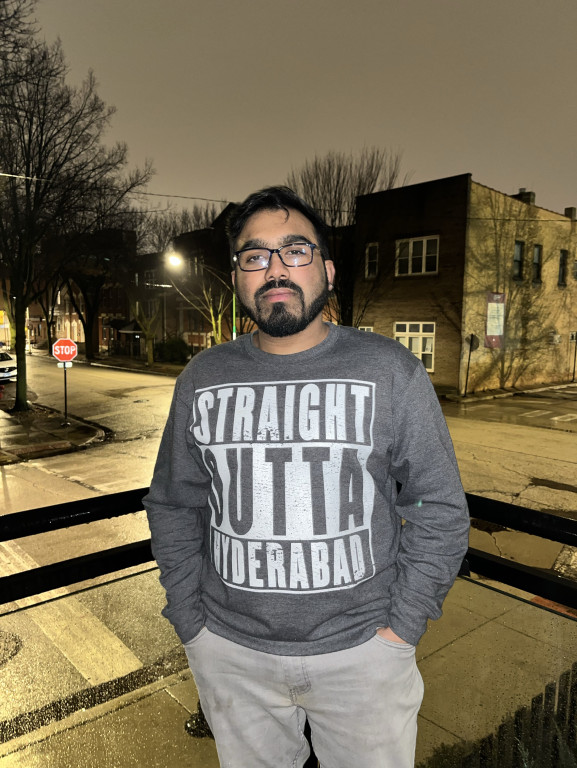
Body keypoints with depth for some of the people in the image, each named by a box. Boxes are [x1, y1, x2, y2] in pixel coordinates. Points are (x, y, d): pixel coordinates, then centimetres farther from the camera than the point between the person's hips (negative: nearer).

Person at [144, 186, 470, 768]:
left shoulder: (391, 371, -9)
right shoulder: (201, 379, -1)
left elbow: (439, 508, -4)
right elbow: (173, 507, 6)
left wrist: (401, 627, -6)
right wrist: (191, 624, 1)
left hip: (361, 649, -1)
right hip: (228, 652, 2)